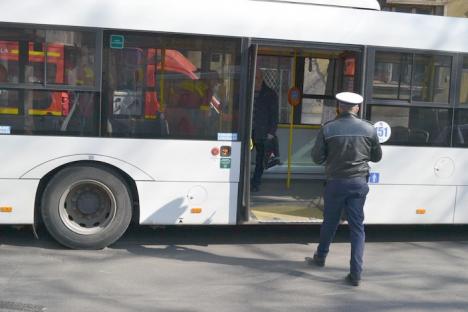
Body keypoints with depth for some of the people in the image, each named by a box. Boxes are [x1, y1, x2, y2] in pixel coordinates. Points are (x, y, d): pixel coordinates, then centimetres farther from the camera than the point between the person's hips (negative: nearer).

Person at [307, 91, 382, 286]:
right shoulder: (369, 129, -3)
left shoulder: (327, 129, -8)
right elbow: (377, 157, 8)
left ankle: (320, 257, 38)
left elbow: (317, 158, -5)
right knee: (357, 227, 6)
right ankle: (355, 274, 3)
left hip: (335, 182, -1)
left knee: (329, 222, 17)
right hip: (359, 182, 1)